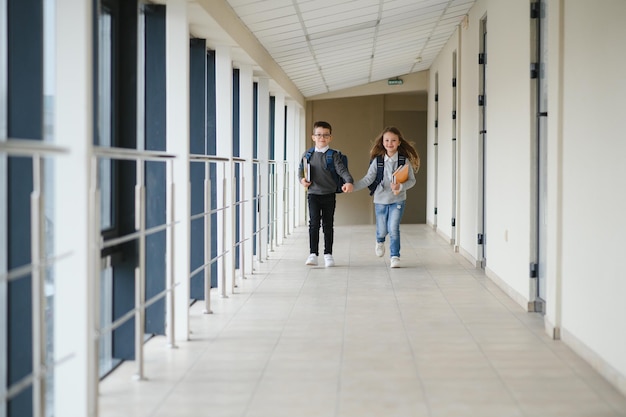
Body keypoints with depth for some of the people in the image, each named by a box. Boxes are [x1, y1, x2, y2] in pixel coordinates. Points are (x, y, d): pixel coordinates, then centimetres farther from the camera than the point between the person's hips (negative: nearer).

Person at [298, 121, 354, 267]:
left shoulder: (333, 155, -1)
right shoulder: (307, 155, 6)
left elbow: (342, 170, -12)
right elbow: (301, 171, 15)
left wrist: (349, 181, -30)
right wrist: (302, 180, -6)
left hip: (329, 195, 0)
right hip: (313, 194, 0)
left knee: (328, 225, 6)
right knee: (314, 223, -8)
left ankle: (328, 254, 16)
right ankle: (313, 254, -6)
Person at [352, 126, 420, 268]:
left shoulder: (405, 160, -7)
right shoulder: (377, 161, -4)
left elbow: (412, 180, -6)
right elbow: (368, 179, -4)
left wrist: (401, 186, -24)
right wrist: (352, 186, -14)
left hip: (398, 200, -1)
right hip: (380, 200, 1)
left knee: (393, 228, -11)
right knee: (382, 230, 11)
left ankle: (395, 256, 4)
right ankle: (380, 241, 47)